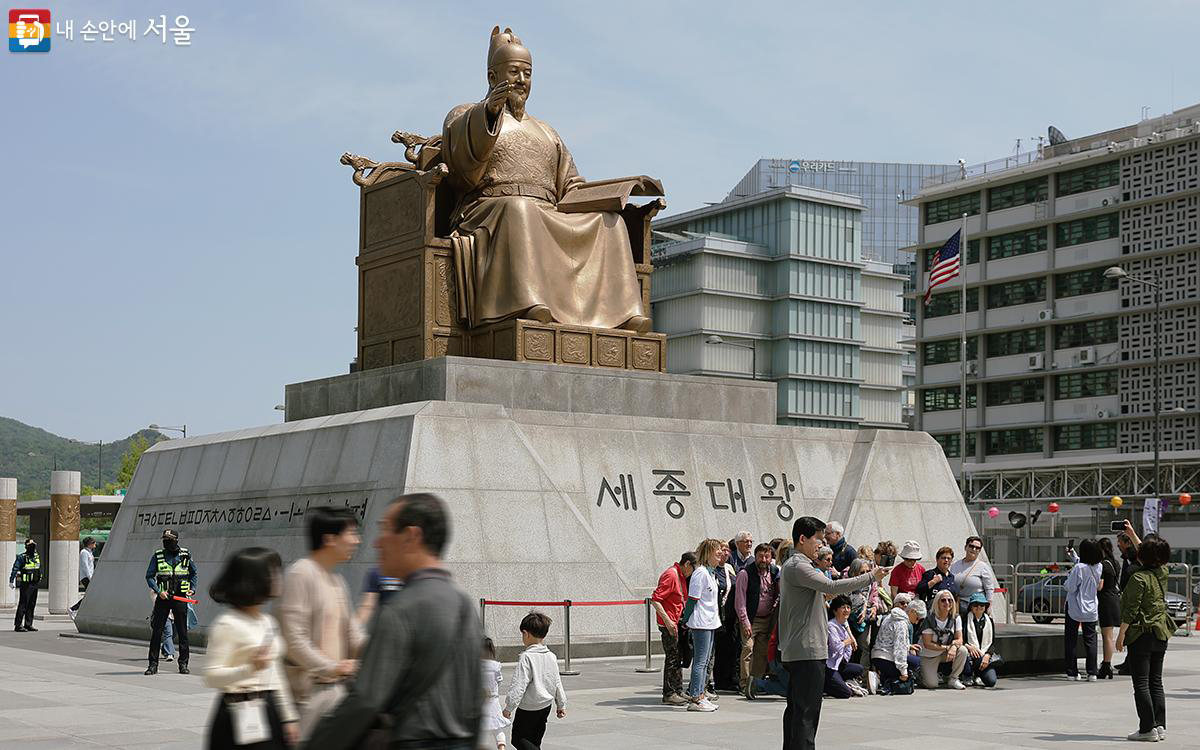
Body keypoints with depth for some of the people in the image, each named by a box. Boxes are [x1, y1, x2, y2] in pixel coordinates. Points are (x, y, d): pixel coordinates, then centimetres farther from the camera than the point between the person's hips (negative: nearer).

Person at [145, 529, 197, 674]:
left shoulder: (185, 555, 4)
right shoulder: (157, 556, 1)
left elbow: (193, 573, 19)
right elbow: (149, 576, 2)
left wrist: (192, 589, 6)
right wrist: (158, 591, -11)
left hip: (180, 598, 1)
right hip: (163, 597, 0)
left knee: (182, 632, 3)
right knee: (156, 631, -2)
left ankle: (183, 664, 12)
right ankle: (153, 664, 4)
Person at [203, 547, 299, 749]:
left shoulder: (268, 622, 13)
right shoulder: (227, 625, -11)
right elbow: (211, 677, -16)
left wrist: (288, 717, 17)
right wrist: (250, 668, -30)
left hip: (270, 710, 8)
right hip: (241, 715, -8)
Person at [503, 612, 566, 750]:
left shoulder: (526, 657, -19)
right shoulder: (551, 657, 3)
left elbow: (519, 685, -22)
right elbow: (557, 683, 12)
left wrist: (508, 707, -15)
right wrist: (561, 705, 23)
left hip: (528, 709, -7)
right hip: (545, 707, 7)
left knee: (518, 739, 3)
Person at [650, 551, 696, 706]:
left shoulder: (681, 576, 14)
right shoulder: (671, 575, -17)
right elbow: (655, 599, -22)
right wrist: (667, 621, -25)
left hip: (678, 623, 10)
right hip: (669, 624, -10)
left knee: (678, 658, 13)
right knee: (672, 658, -6)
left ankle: (678, 692, 20)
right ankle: (669, 694, -1)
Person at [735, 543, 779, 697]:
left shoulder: (775, 573, 5)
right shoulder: (745, 574, -8)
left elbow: (779, 595, 14)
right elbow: (740, 600, -8)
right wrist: (745, 622, -13)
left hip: (768, 619, 4)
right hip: (750, 619, -4)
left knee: (762, 651, 2)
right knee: (748, 648, -14)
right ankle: (745, 683, -12)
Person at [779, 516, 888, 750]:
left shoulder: (791, 565, 19)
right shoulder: (798, 566, -15)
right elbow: (831, 586, -25)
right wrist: (871, 576, -21)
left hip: (795, 651, 11)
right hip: (807, 650, -11)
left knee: (796, 707, 13)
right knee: (807, 710, -10)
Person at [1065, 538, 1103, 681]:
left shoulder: (1078, 568, -20)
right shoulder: (1098, 568, 0)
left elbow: (1070, 587, -17)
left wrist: (1068, 576, 0)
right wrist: (1073, 555, 23)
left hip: (1075, 609, -5)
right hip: (1091, 610, 5)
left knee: (1070, 640, 6)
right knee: (1090, 640, 8)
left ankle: (1072, 672, 6)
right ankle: (1092, 673, 3)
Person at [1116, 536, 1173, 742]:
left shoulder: (1138, 578, -16)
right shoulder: (1162, 574, 5)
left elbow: (1131, 610, -18)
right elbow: (1147, 557, 24)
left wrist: (1121, 634, -11)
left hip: (1141, 635, -7)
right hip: (1160, 634, 7)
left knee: (1141, 683, -4)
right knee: (1155, 682, 12)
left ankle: (1148, 728, -6)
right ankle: (1160, 726, 10)